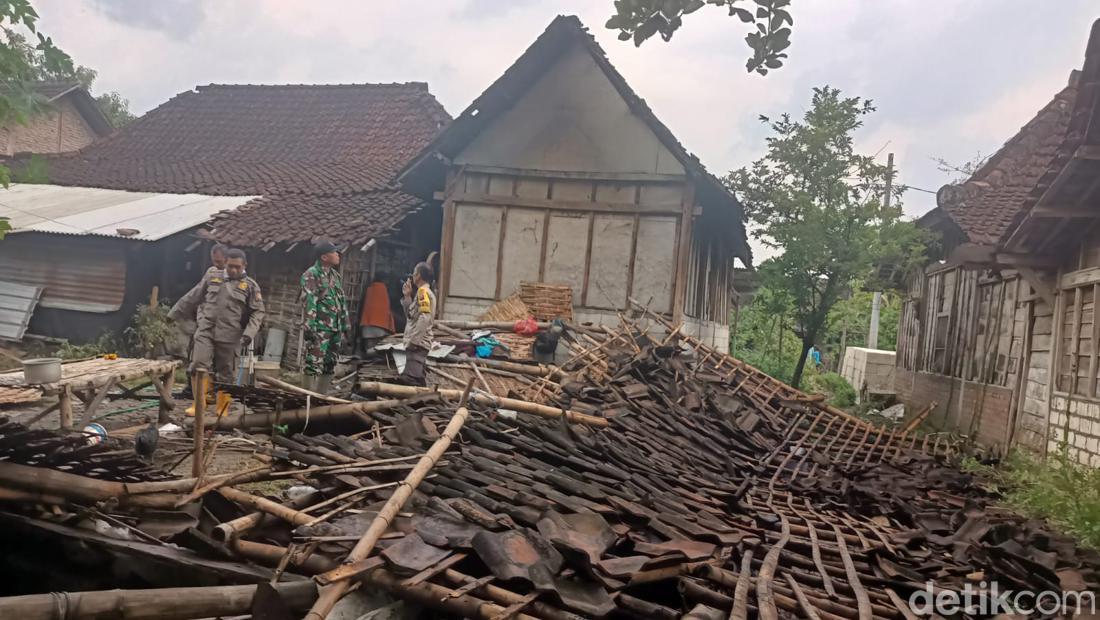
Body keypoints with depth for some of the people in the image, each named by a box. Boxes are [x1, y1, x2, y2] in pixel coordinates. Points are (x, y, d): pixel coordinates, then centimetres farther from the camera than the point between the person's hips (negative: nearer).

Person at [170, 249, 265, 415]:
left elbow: (258, 312, 0)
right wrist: (173, 315, 20)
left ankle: (222, 409, 15)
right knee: (199, 366, -9)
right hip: (205, 332, 2)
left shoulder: (250, 286, 4)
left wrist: (249, 333, -13)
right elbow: (191, 299, 19)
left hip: (229, 337, -1)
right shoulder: (211, 278, 12)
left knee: (226, 373, 4)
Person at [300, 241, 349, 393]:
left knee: (329, 366, 11)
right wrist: (310, 327, -22)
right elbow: (309, 302, -15)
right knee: (314, 365, -8)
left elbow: (342, 302, 21)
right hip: (319, 329, -8)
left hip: (335, 329, 8)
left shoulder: (336, 276, 17)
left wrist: (344, 326, 18)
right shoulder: (311, 275, -7)